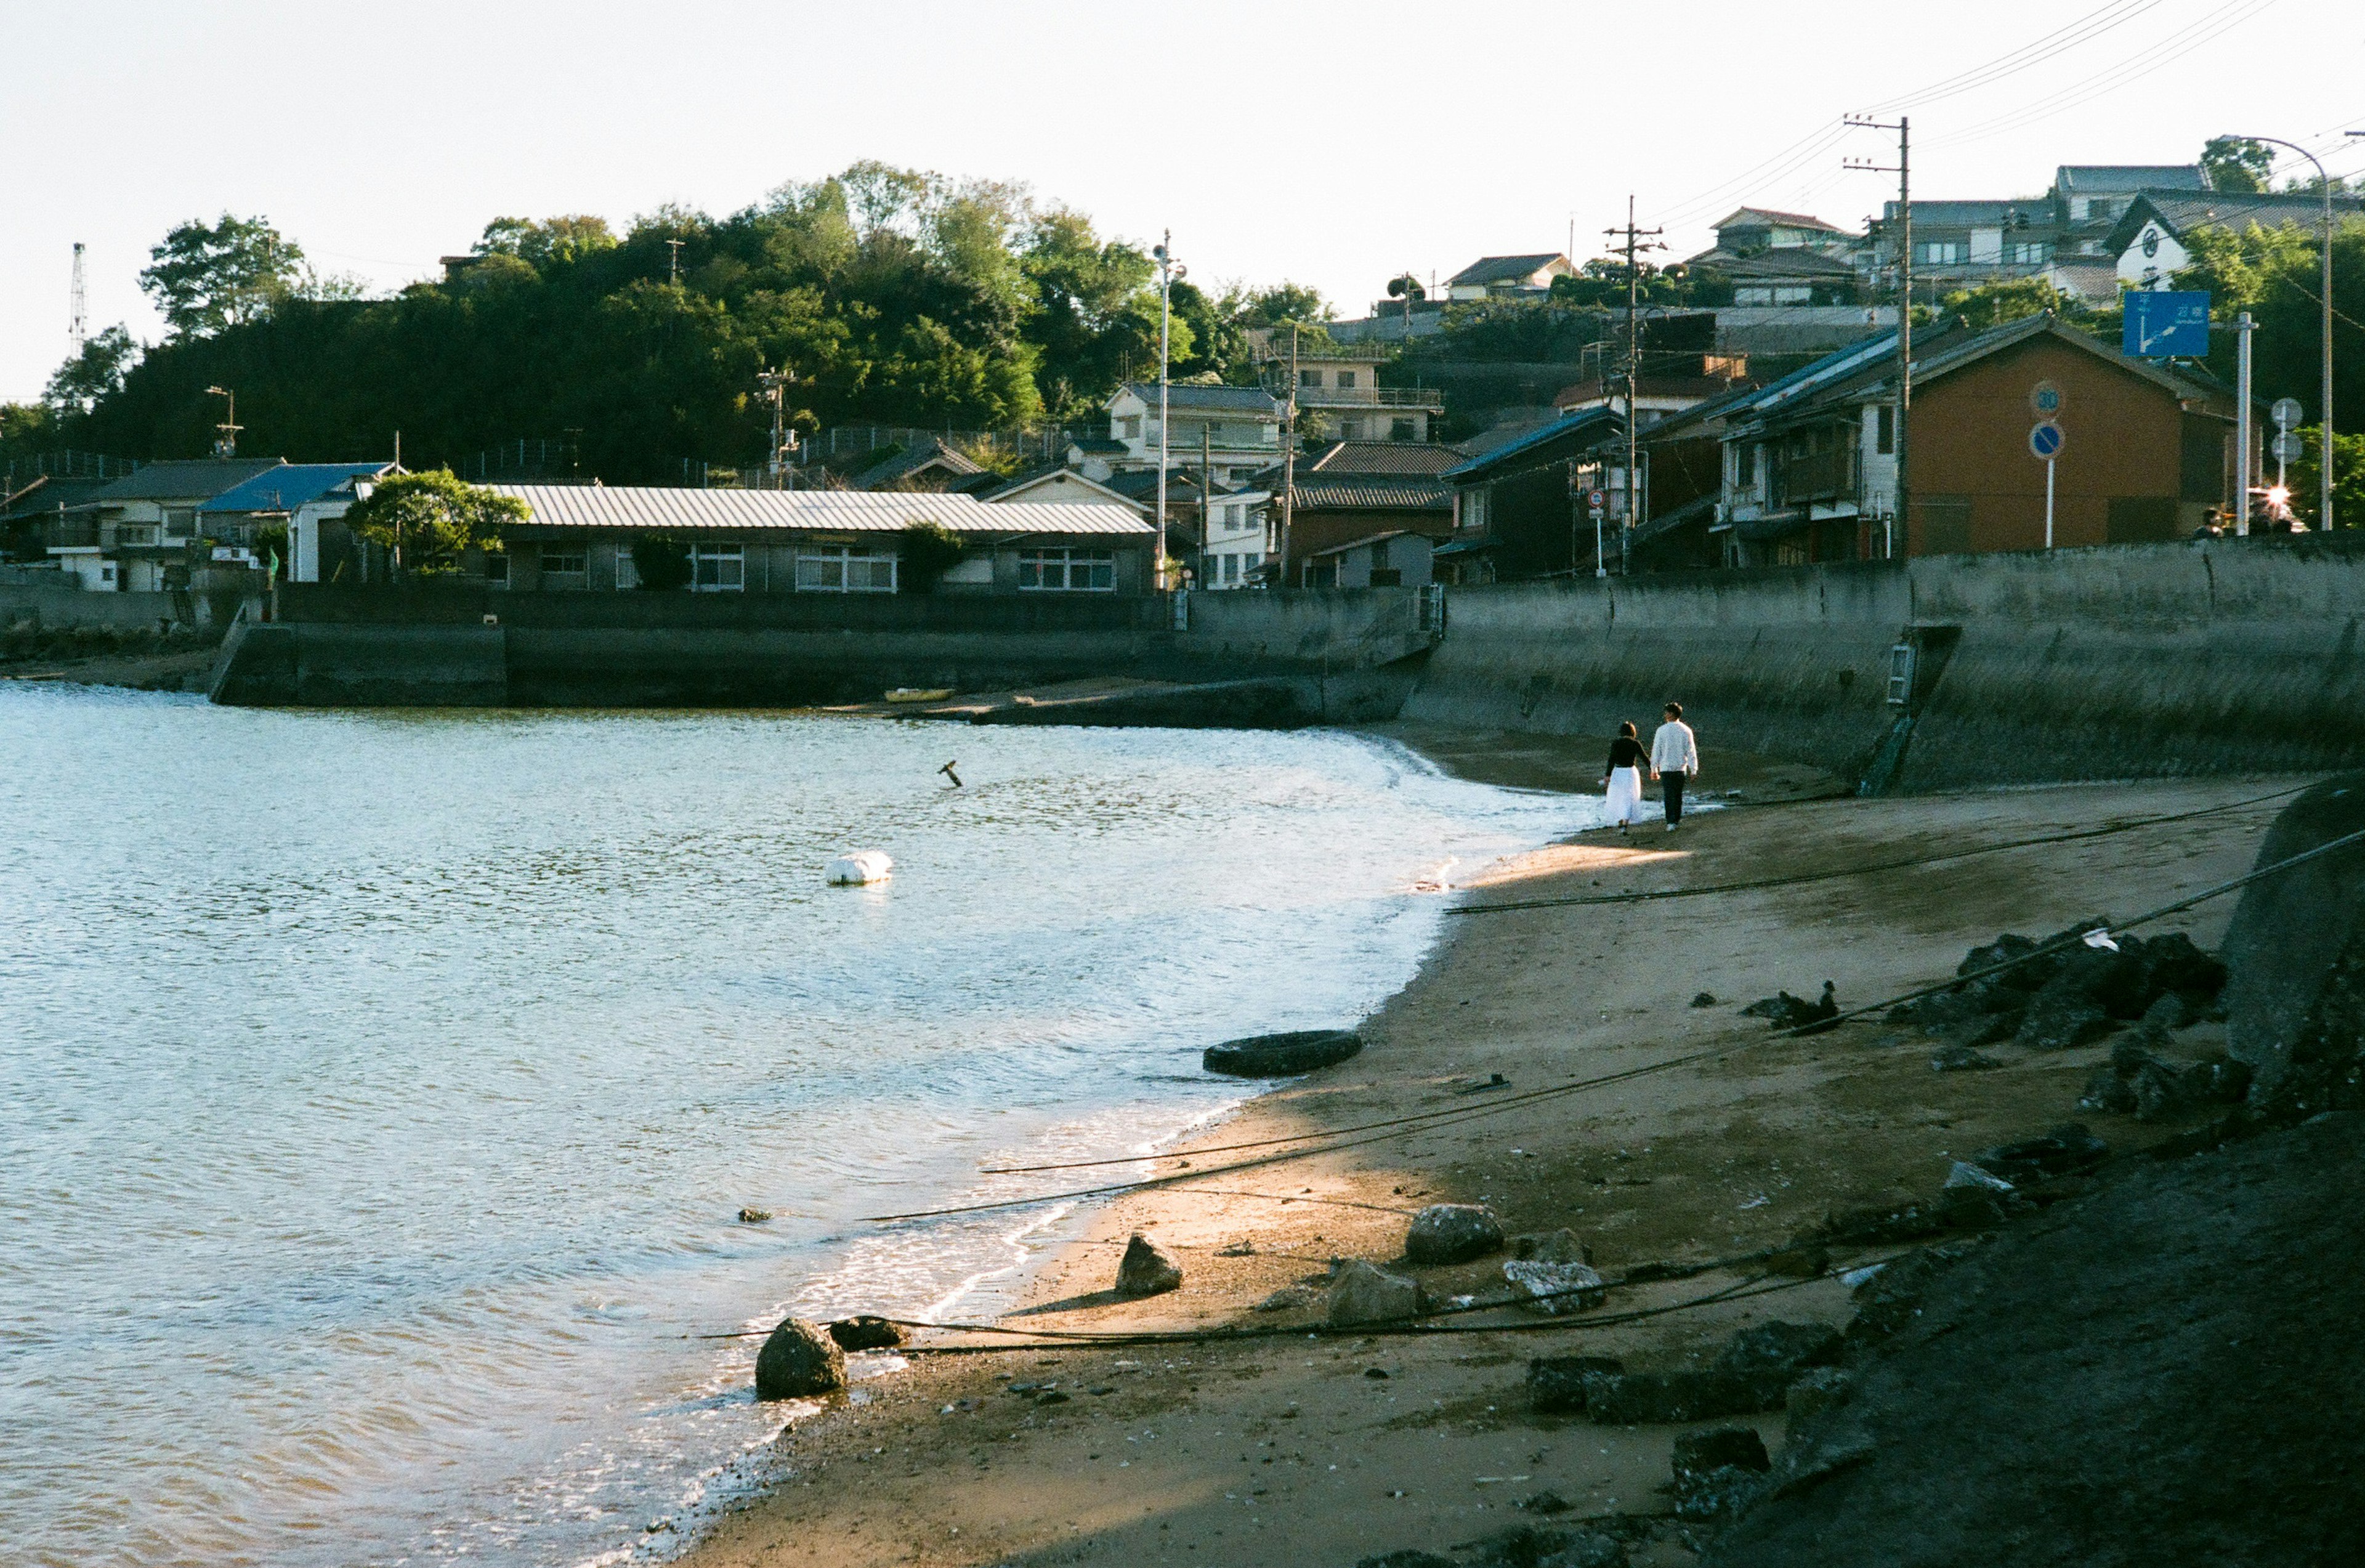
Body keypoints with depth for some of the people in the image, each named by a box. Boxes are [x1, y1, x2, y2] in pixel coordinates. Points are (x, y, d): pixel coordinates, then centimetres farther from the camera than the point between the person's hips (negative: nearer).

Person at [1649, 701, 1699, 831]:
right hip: (1681, 767, 2)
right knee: (1678, 795, 16)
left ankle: (1671, 822, -11)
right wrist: (1694, 770, 5)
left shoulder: (1662, 730, -7)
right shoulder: (1686, 731, -2)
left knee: (1669, 796, -2)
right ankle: (1677, 819, 23)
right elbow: (1691, 751, -1)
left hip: (1666, 768, -2)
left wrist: (1654, 769, 5)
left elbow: (1656, 751, -3)